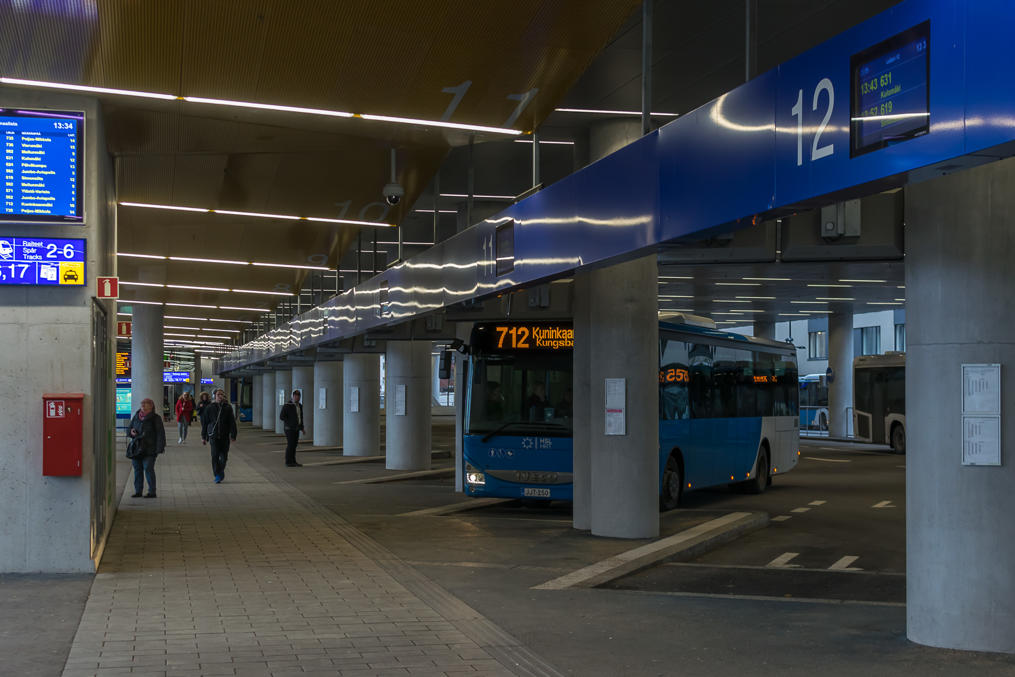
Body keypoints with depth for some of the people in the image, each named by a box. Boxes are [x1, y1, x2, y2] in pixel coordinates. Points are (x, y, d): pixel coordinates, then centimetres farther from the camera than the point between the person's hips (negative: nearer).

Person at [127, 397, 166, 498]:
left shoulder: (155, 418, -3)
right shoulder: (136, 416, 12)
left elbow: (160, 433, -6)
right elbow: (131, 426, 23)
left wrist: (160, 448, -14)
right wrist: (131, 431, -3)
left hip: (149, 448, -6)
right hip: (136, 447, 6)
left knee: (148, 468, -11)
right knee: (137, 469, 5)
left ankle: (152, 492, -7)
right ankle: (138, 491, 11)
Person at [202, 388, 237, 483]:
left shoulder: (228, 407, 3)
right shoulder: (209, 408, 4)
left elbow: (232, 422, 2)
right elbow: (204, 422, 8)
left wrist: (233, 435, -5)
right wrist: (203, 436, 7)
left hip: (225, 436, 1)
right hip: (213, 435, -1)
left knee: (224, 456, 6)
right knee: (215, 455, -10)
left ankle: (221, 470, 33)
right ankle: (217, 475, -2)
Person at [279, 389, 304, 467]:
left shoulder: (299, 406, 10)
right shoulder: (287, 406, -13)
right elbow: (281, 417, -15)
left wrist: (302, 428, 12)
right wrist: (290, 422, -14)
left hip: (296, 429, 7)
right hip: (289, 428, -7)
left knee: (294, 445, 8)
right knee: (290, 445, -7)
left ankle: (293, 462, 12)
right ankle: (288, 463, -2)